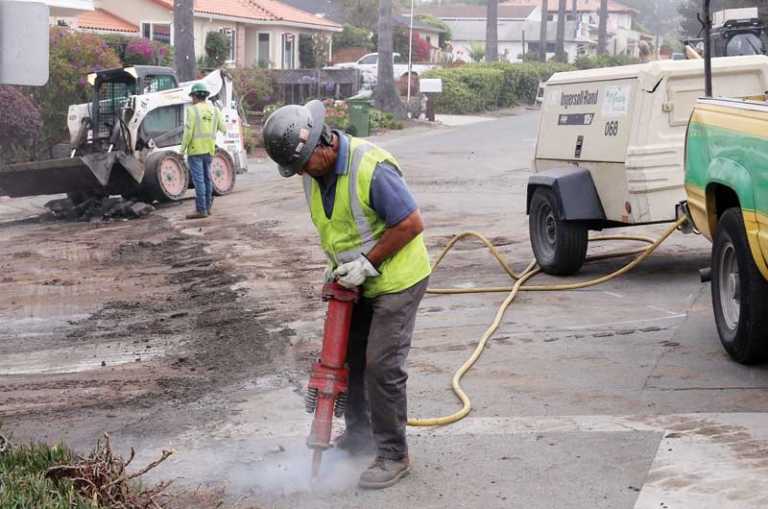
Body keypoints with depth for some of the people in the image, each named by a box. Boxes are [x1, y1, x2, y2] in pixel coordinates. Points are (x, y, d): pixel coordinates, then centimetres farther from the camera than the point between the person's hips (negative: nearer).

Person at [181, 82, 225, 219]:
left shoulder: (192, 110, -11)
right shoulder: (214, 110, 5)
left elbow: (188, 131, -15)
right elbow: (223, 129, 12)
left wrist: (182, 148, -5)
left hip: (195, 149, -6)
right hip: (209, 150, 6)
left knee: (198, 179, -7)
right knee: (206, 178, 16)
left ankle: (201, 210, -9)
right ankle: (207, 207, 22)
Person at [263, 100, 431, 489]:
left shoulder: (371, 168, -29)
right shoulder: (313, 172, -2)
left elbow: (412, 224, -25)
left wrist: (367, 263, -23)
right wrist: (337, 265, 3)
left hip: (397, 279, -8)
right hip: (359, 282, 8)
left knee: (382, 366, -9)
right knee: (347, 355, 15)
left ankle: (393, 455, 3)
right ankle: (359, 434, 33)